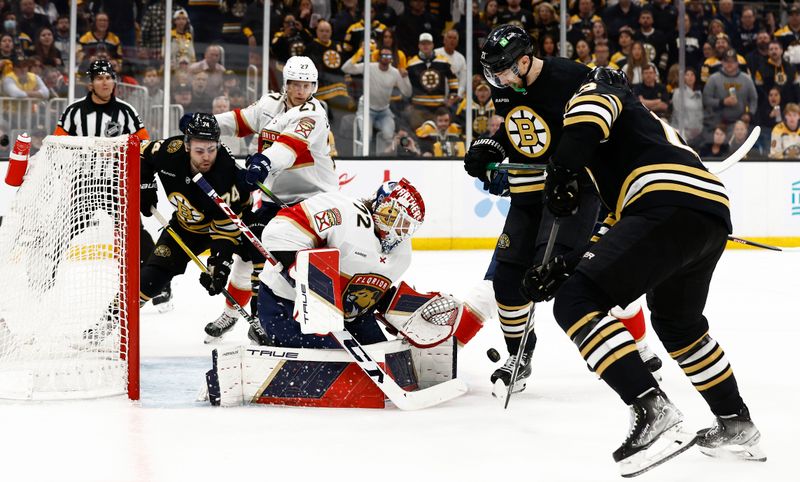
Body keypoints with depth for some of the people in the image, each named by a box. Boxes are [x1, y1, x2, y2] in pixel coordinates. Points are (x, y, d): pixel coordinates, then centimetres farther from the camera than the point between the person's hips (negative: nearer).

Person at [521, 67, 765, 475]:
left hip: (671, 205, -9)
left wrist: (561, 171, -11)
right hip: (714, 215, 9)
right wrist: (565, 266, 27)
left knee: (575, 305, -11)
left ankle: (654, 411, -23)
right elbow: (620, 228, 33)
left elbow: (589, 110, -10)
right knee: (678, 322, 33)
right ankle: (736, 426, 40)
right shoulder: (649, 125, 40)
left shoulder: (599, 91, 20)